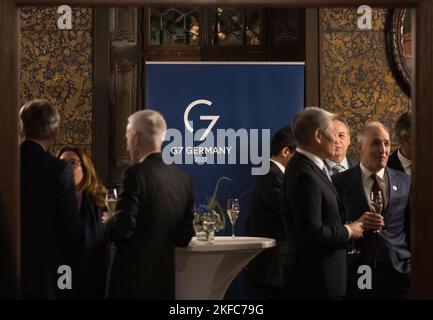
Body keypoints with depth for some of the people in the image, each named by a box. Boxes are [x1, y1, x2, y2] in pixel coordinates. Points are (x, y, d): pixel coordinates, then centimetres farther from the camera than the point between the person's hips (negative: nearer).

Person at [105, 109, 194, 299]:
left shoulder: (137, 173, -13)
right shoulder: (182, 178, 7)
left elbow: (122, 228, -17)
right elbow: (185, 236, 10)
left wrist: (106, 225, 3)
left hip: (133, 278, -6)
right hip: (165, 279, 7)